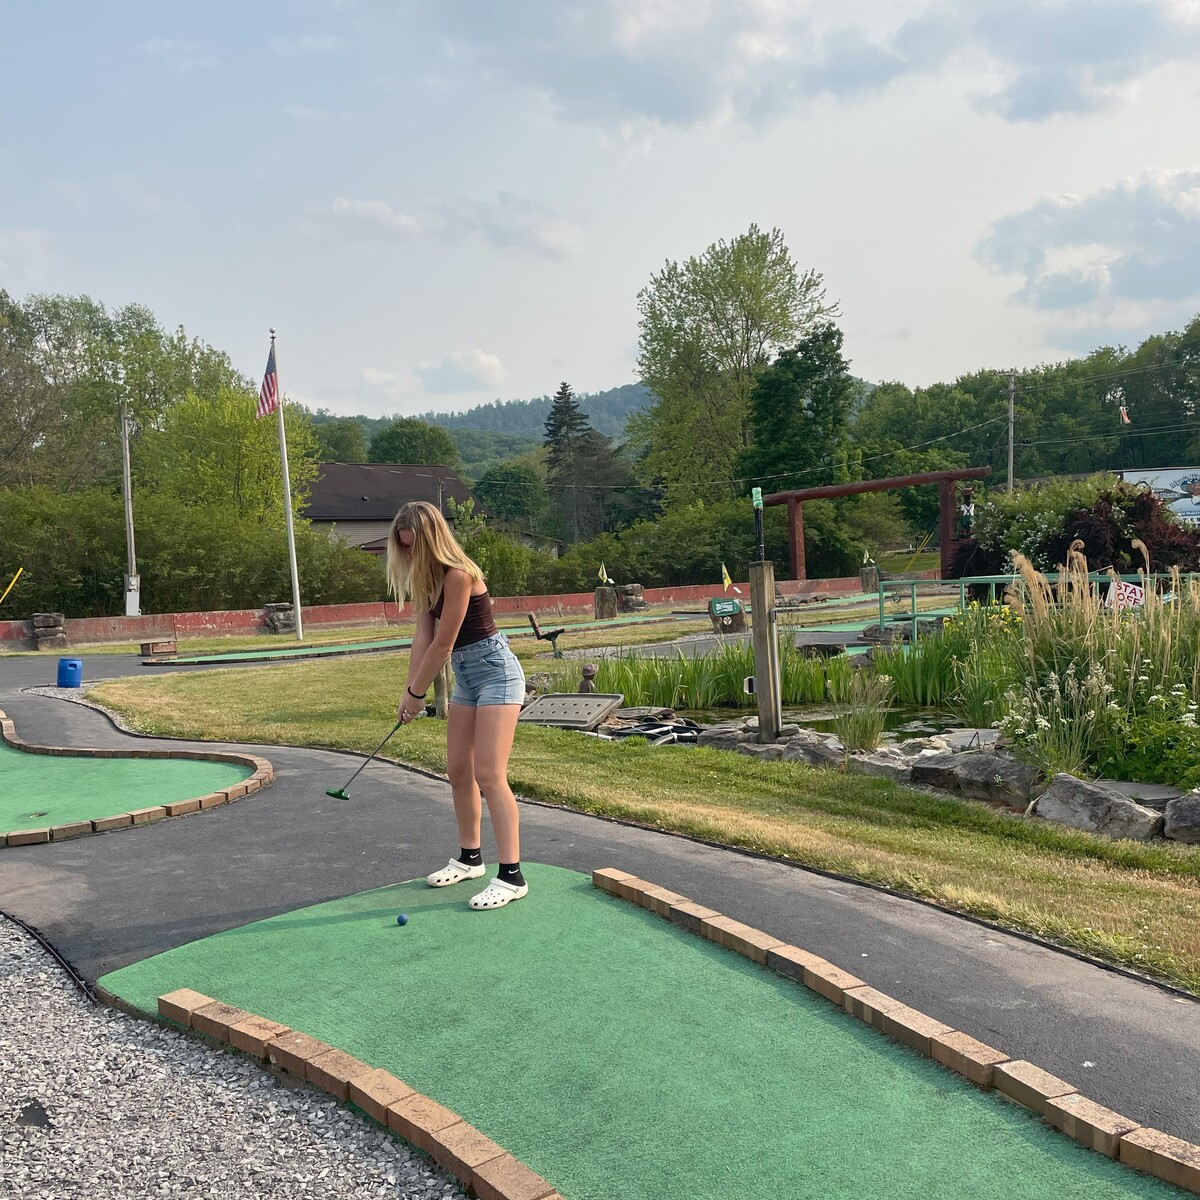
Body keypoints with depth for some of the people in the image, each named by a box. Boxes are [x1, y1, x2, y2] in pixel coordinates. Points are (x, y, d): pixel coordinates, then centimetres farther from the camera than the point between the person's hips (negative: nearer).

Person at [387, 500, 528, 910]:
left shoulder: (457, 575, -22)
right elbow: (423, 637, 3)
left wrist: (416, 693, -9)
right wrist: (410, 690, -4)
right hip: (465, 676, 10)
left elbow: (442, 645, -19)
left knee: (489, 774, -14)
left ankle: (511, 876, -11)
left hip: (495, 671, -9)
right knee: (458, 771, 13)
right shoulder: (427, 577, 6)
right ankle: (470, 858, 28)